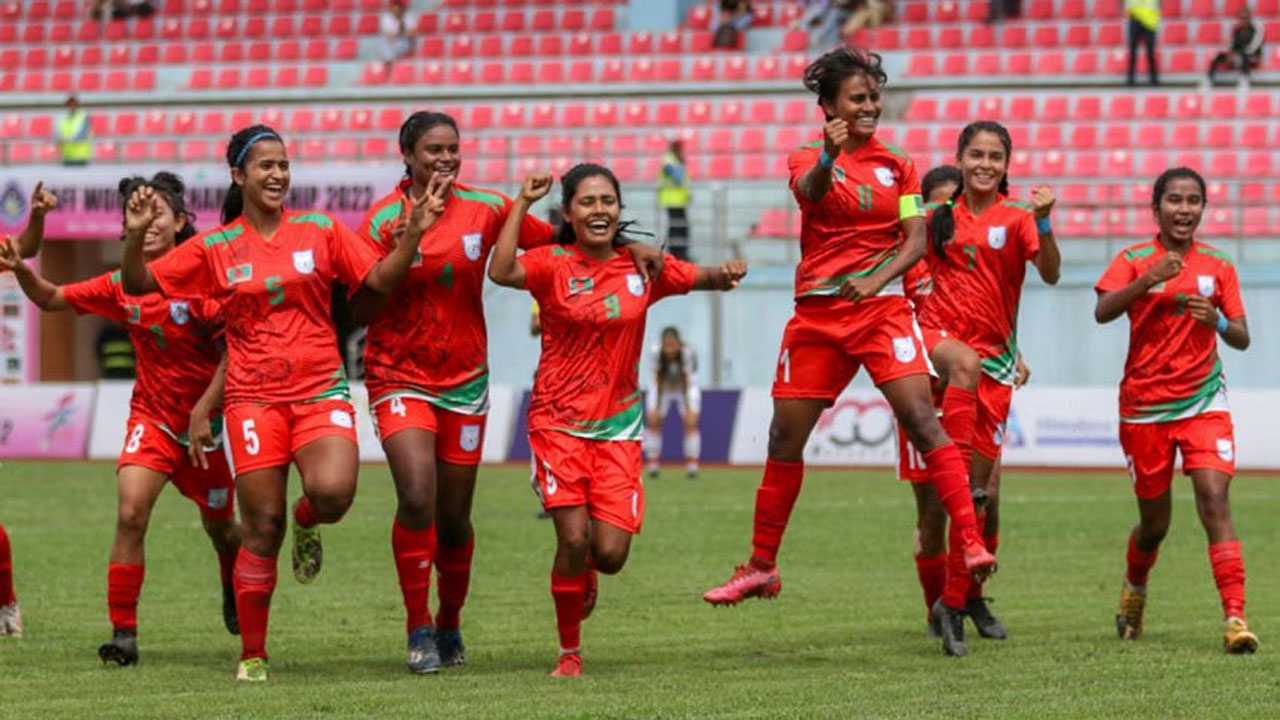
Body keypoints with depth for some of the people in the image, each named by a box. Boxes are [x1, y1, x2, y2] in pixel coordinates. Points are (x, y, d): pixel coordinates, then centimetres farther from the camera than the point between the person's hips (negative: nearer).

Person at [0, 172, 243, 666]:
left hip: (202, 423, -2)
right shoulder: (121, 287, -2)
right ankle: (123, 633, -16)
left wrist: (203, 412, -23)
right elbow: (52, 300, 5)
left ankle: (235, 592, 50)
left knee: (220, 528, 15)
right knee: (130, 513, -20)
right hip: (150, 416, 2)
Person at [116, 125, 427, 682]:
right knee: (262, 527, -3)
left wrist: (412, 235, -9)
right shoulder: (214, 248, 5)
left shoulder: (320, 231, 7)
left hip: (320, 390, 0)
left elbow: (381, 279, 7)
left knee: (333, 492, -27)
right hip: (254, 398, 0)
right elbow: (138, 285, 5)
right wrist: (135, 235, -12)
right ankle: (252, 657, 10)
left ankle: (307, 523, 13)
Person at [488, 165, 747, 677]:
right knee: (573, 538, -14)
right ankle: (569, 652, 7)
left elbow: (707, 279, 9)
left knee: (610, 553, -7)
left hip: (617, 429, 2)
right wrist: (523, 203, -21)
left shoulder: (642, 268, 5)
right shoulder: (554, 265, -5)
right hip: (558, 423, -2)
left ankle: (585, 574, 33)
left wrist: (727, 274, -14)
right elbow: (501, 271, -24)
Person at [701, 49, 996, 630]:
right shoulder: (808, 159, 3)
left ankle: (970, 543, -23)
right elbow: (811, 190, -21)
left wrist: (877, 278, -18)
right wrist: (829, 157, -44)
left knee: (921, 417, -20)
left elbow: (915, 240, 1)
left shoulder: (897, 165, 7)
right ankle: (761, 567, 18)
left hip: (882, 306, -1)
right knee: (785, 437, 5)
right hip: (816, 314, 1)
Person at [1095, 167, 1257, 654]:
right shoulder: (1134, 261, 1)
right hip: (1144, 408, 0)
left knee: (1215, 502, -17)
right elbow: (1103, 312, -16)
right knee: (1155, 524, 8)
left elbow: (1241, 339, 5)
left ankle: (1234, 617, -22)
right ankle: (1134, 590, 40)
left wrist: (1217, 322, -16)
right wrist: (1150, 279, -28)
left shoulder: (1218, 266, 6)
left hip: (1203, 403, 0)